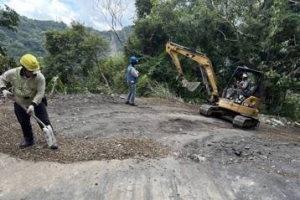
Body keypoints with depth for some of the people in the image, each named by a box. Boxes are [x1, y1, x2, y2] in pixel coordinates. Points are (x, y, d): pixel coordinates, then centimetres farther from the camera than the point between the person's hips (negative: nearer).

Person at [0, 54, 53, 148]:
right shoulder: (13, 73, -19)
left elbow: (40, 93, -26)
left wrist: (33, 105, -36)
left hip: (37, 103, -3)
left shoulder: (40, 77, -26)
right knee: (24, 124, 16)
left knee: (44, 122, -1)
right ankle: (29, 140, 37)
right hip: (20, 104, 3)